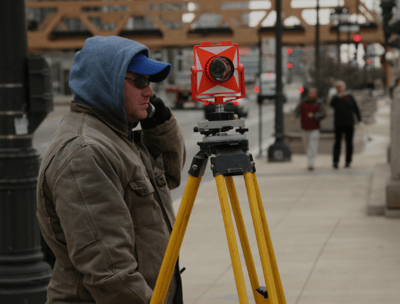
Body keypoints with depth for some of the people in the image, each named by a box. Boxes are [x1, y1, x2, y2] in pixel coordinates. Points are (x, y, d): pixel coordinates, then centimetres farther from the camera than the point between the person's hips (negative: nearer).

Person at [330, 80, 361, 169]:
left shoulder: (349, 97, 9)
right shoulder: (335, 98, 4)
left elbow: (356, 108, 12)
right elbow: (332, 104, -18)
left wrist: (359, 118, 4)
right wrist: (338, 97, -29)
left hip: (349, 124, 2)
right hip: (338, 124, -2)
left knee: (349, 143, 5)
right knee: (337, 143, -8)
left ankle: (348, 161, 12)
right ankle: (335, 161, -10)